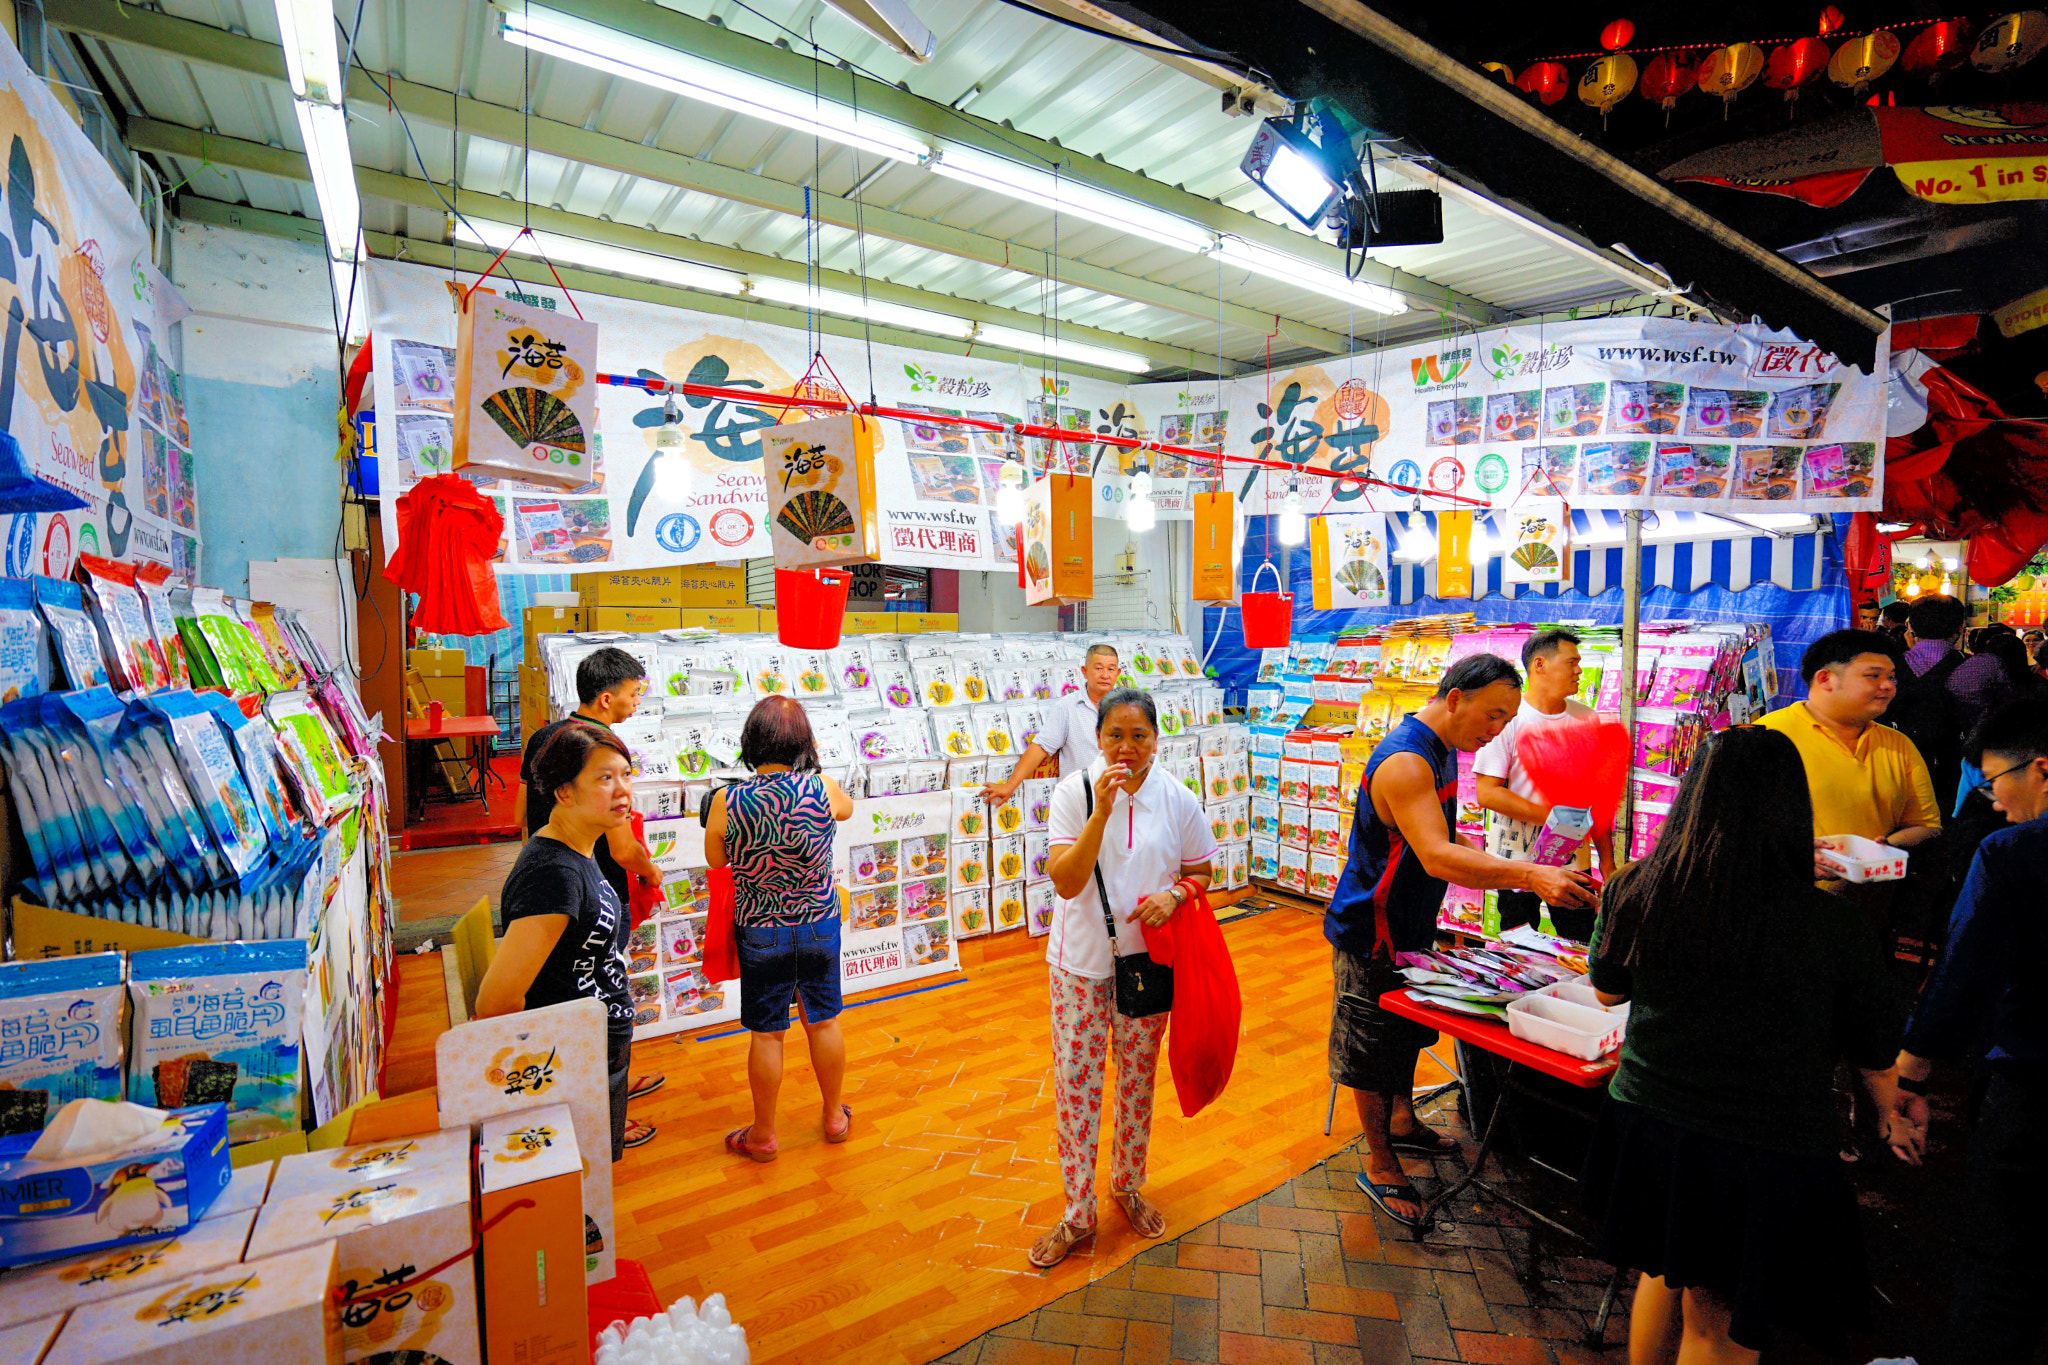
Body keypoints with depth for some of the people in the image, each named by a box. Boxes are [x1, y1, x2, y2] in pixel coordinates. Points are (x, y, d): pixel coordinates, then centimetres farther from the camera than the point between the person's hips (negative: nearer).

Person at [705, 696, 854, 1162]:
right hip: (820, 926, 1)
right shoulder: (822, 789, -17)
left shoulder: (726, 801, -19)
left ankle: (763, 1135, 33)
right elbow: (847, 808, 8)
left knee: (766, 1034, 15)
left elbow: (715, 860, -2)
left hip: (760, 934, -1)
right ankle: (835, 1117, 39)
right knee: (823, 1022, 19)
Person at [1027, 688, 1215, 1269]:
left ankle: (1129, 1186, 42)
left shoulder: (1177, 800, -6)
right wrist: (1102, 811, -29)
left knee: (1138, 1078, 17)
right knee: (1075, 1081, 6)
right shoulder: (1075, 791, -12)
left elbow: (1200, 872, 7)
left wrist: (1174, 894, -15)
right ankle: (1077, 1212, 26)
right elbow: (1066, 882, -19)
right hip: (1082, 962, -1)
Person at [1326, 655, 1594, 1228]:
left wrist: (1515, 872, 8)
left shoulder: (1444, 752, 5)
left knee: (1408, 1033, 26)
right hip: (1372, 935, -10)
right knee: (1374, 1051, 7)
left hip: (1412, 927, 10)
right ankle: (1380, 1165, 24)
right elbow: (1437, 857, -38)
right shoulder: (1404, 761, -28)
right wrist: (1527, 875, -43)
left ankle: (1402, 1123, 47)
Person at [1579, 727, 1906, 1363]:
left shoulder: (1632, 891, -13)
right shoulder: (1838, 927, -19)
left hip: (1646, 1122, 2)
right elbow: (1875, 1053, -2)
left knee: (1662, 1276, 26)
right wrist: (1891, 1116, 19)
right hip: (1767, 1155, -2)